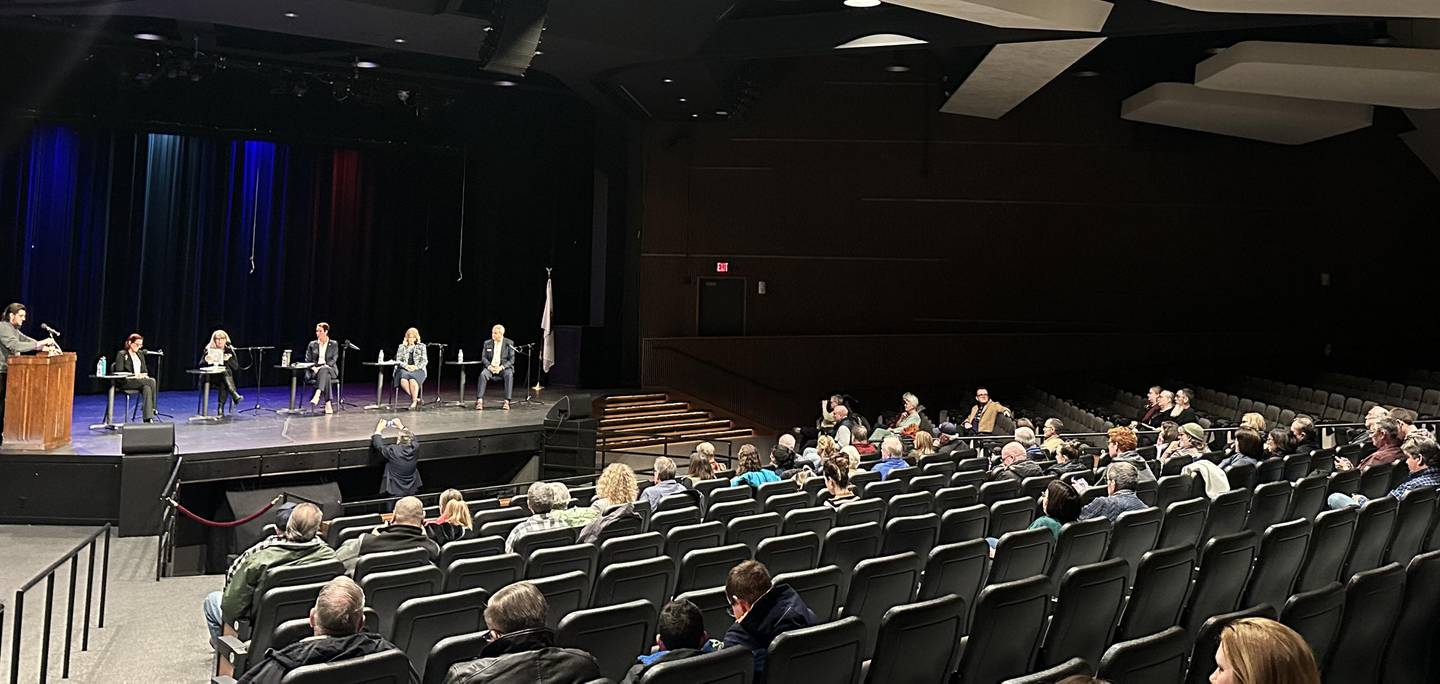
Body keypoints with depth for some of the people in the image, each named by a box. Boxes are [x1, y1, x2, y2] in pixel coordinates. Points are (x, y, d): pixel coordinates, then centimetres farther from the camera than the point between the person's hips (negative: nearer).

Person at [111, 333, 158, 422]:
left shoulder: (140, 355, 22)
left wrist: (144, 375, -5)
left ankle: (148, 419, -39)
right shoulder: (122, 354, 1)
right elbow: (119, 372, -8)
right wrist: (134, 375, -19)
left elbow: (144, 371, 21)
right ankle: (152, 408, -28)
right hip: (125, 382, -6)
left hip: (140, 381, 6)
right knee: (152, 381, -31)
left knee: (147, 388, -33)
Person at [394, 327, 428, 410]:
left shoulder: (421, 346, 15)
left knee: (413, 379, -38)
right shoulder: (401, 347, 18)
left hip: (418, 370, -1)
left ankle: (414, 401, -29)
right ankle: (416, 399, -28)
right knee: (403, 380, -37)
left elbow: (425, 361, 7)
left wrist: (416, 367, -12)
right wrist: (406, 366, -11)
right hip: (404, 369, 1)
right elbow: (398, 360, 10)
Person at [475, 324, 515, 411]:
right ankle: (479, 401, -32)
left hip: (504, 367, -2)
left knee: (509, 374, -35)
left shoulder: (509, 343, 0)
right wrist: (489, 366, -15)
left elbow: (511, 360, -3)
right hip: (491, 367, 2)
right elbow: (483, 357, 6)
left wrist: (501, 367, -19)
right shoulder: (487, 343, 8)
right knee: (483, 374, -30)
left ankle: (507, 402, -36)